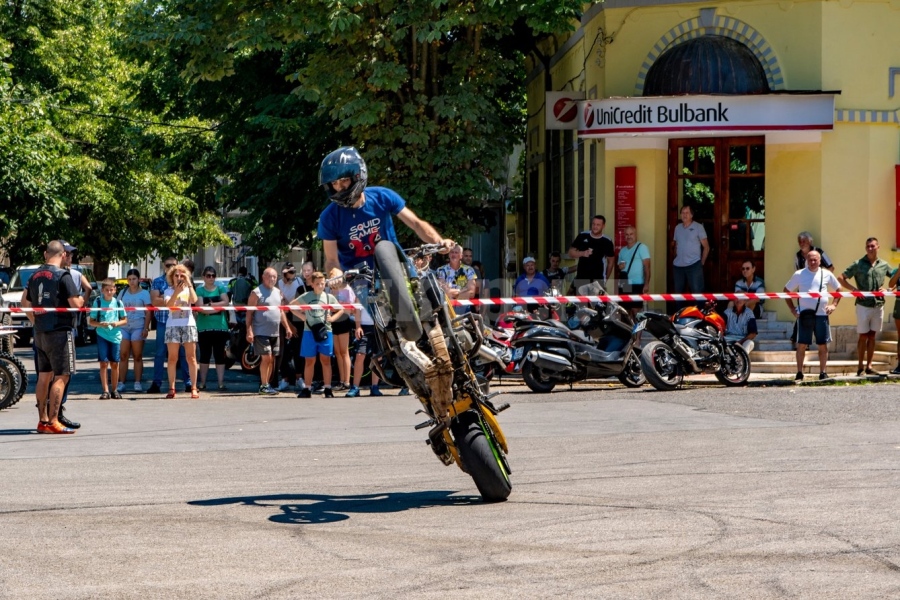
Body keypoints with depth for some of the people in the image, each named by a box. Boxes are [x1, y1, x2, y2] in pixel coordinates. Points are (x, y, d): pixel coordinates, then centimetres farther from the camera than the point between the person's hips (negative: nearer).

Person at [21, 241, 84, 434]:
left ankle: (43, 420, 17)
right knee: (61, 376, -5)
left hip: (40, 333, 8)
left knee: (44, 377, 13)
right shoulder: (63, 276, -13)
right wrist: (82, 300, 3)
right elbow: (75, 303, -18)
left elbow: (25, 302, 16)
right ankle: (53, 422, -10)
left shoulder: (35, 276, 9)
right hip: (60, 332, -7)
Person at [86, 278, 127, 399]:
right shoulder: (98, 302, 0)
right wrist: (100, 324, -17)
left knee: (114, 364, 6)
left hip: (115, 336, 2)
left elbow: (125, 320, 9)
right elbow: (91, 321, 2)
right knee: (103, 363, -5)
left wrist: (117, 323, -11)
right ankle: (105, 391, -2)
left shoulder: (118, 303, 5)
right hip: (102, 336, -2)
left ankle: (114, 390, 16)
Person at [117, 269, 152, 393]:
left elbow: (148, 313, 1)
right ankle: (121, 383, -1)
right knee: (123, 355, -1)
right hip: (124, 326, 3)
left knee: (137, 356, 0)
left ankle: (137, 383, 2)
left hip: (138, 327, -3)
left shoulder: (144, 293, 5)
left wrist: (146, 328, -9)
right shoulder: (123, 293, 15)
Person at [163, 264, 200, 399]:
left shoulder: (188, 289, 12)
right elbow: (168, 305, -10)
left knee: (191, 357, -2)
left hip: (188, 325, 0)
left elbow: (194, 300, -9)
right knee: (172, 358, -1)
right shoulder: (168, 291, 8)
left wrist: (189, 284, -13)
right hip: (172, 325, 0)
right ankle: (171, 388, 2)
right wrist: (176, 292, -22)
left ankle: (193, 388, -1)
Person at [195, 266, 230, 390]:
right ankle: (202, 382, 12)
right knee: (204, 356, 5)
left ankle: (221, 382, 2)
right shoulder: (200, 290, 3)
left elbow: (225, 302, -5)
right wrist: (217, 307, -11)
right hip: (204, 327, -1)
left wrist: (210, 304, -10)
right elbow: (201, 308, -9)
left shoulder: (220, 289, 9)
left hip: (220, 327, 1)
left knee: (219, 355, 1)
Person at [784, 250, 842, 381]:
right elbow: (787, 291, 12)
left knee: (823, 345, 3)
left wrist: (834, 304, 6)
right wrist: (792, 309, 4)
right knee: (801, 345, -2)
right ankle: (799, 373, 4)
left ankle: (823, 372, 11)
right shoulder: (799, 275, 5)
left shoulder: (827, 274, 8)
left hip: (821, 314, 1)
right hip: (804, 314, -1)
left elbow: (838, 289, 19)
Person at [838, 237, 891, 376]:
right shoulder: (858, 264, -2)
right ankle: (860, 367, 5)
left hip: (878, 305, 3)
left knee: (872, 335, 8)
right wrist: (854, 289, -11)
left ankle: (869, 366, 13)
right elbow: (841, 278, 0)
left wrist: (886, 288, -1)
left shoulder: (884, 265, 7)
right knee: (863, 336, 0)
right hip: (863, 305, -3)